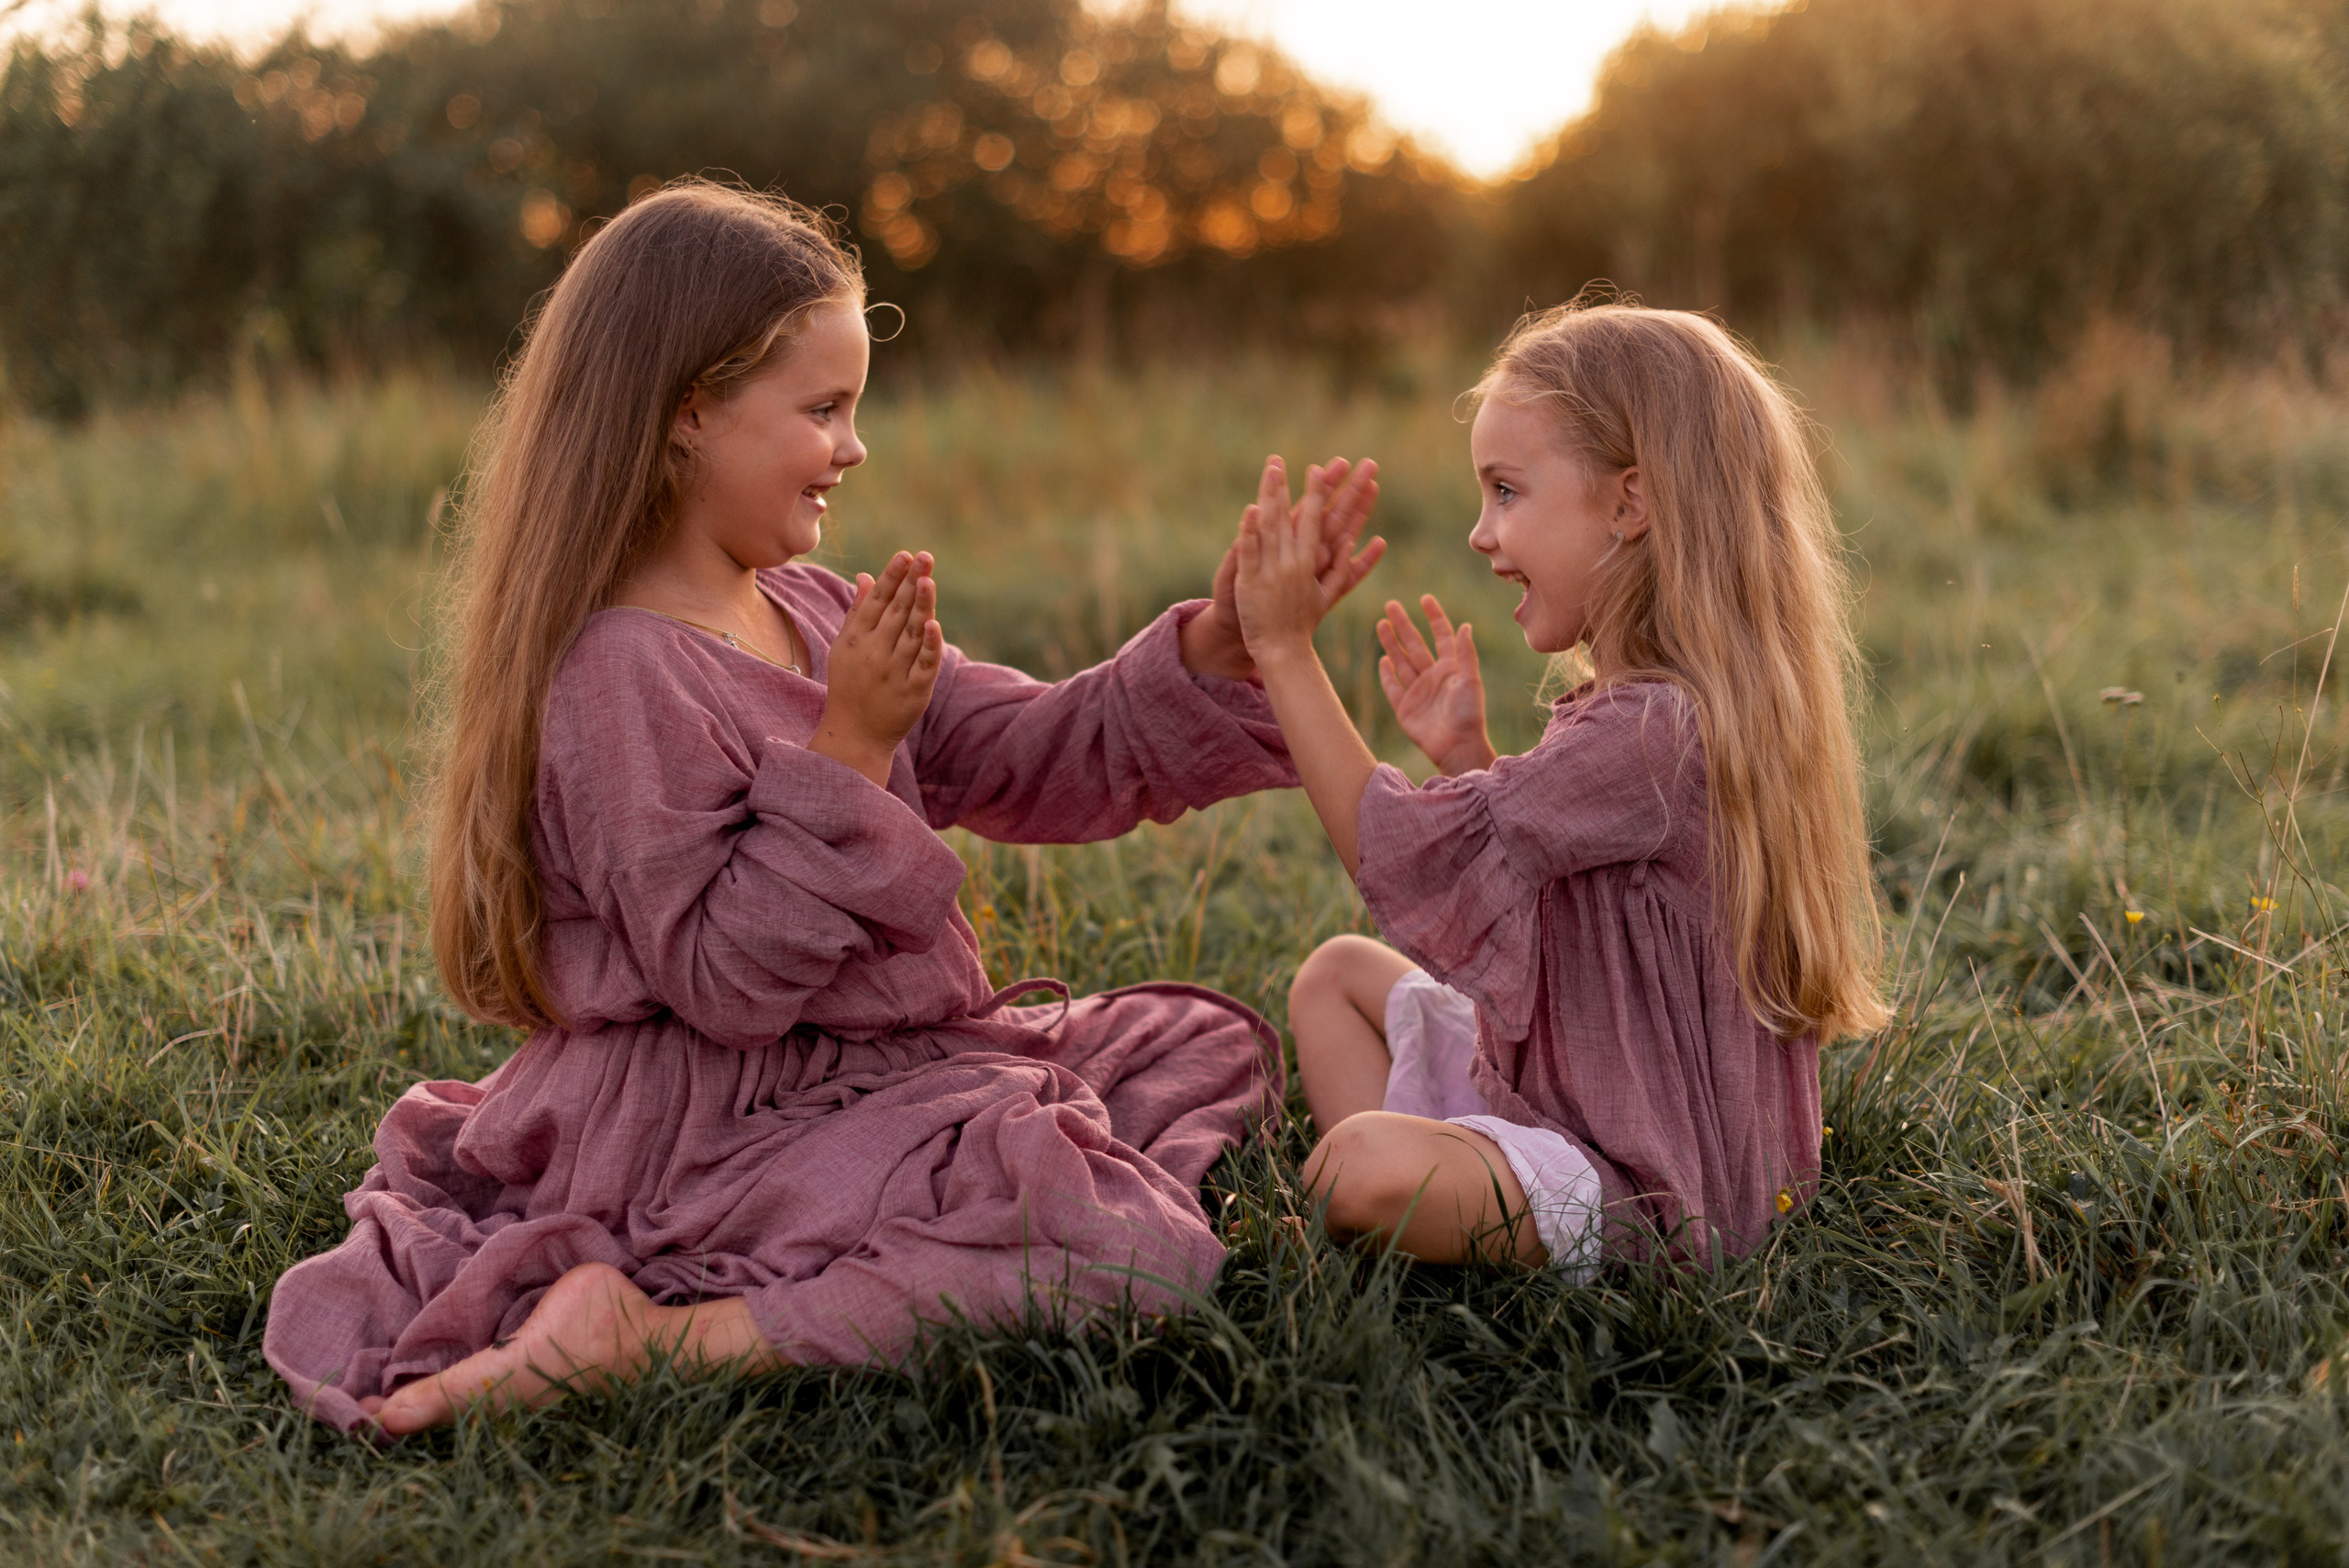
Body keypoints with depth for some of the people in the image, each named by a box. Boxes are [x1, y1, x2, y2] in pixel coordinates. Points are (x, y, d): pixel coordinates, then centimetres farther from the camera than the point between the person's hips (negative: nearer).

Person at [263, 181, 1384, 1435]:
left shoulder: (814, 616, 10)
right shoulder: (621, 674, -19)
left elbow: (1041, 762, 9)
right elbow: (721, 977, -23)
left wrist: (1226, 643, -3)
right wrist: (847, 751, -24)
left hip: (875, 1071, 10)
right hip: (712, 1130, -10)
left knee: (1209, 1045, 22)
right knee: (1135, 1258, -22)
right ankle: (648, 1342, -20)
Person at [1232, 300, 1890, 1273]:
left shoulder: (1651, 734, -26)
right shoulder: (1668, 708, 7)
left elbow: (1405, 857, -21)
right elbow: (1521, 915, 19)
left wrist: (1286, 650, -16)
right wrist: (1466, 754, 8)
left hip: (1642, 1199, -11)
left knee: (1368, 1165, -34)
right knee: (1339, 971, 19)